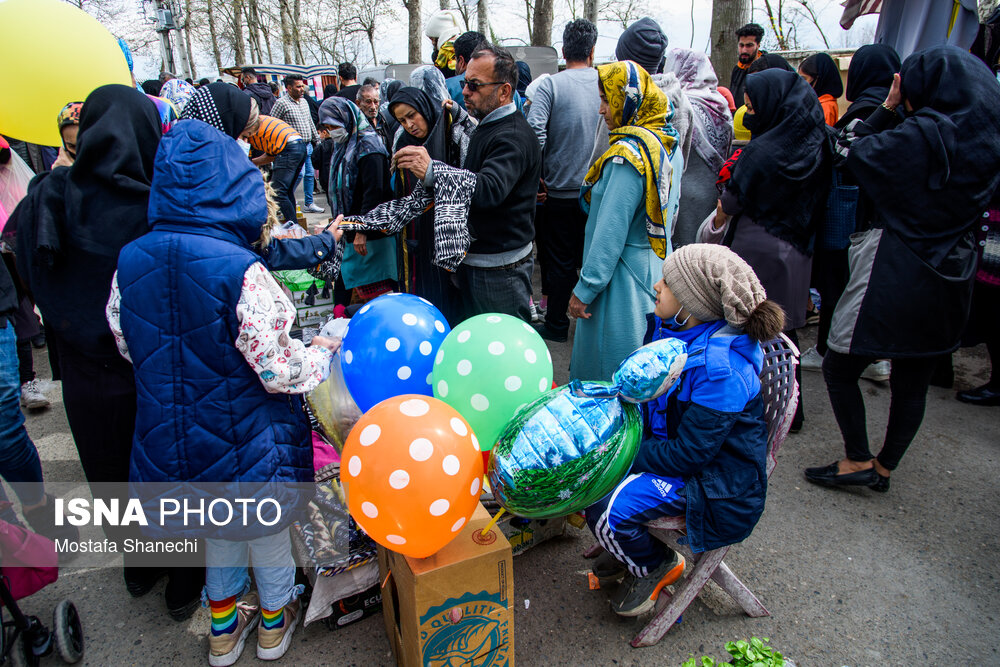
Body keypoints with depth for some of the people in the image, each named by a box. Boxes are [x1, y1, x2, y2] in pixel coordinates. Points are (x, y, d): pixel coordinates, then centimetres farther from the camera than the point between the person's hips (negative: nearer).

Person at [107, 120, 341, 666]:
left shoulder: (129, 261, -9)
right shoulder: (241, 271, -28)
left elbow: (127, 345, 5)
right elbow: (280, 371, -24)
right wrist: (321, 352, -5)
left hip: (168, 437, 5)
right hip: (243, 440, -5)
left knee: (217, 525, 28)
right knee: (266, 527, 21)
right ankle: (274, 620, 46)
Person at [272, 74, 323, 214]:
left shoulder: (304, 101, 15)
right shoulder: (281, 103, -9)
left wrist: (317, 140, 22)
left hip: (308, 145, 7)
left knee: (310, 174, 8)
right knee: (299, 173, -13)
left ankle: (309, 204, 17)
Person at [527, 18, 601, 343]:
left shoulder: (551, 85, -9)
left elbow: (535, 131, -20)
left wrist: (537, 176, -10)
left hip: (559, 191, -3)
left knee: (560, 259, 9)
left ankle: (556, 325, 19)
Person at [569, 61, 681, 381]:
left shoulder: (628, 154, -21)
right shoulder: (667, 143, 7)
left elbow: (611, 231, -23)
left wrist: (584, 289, -16)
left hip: (623, 280, -9)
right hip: (654, 273, 9)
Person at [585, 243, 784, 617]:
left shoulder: (720, 368, -30)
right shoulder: (669, 327, -5)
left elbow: (688, 454, -25)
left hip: (710, 478, -8)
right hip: (672, 444, 8)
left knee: (606, 510, -23)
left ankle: (657, 565, 11)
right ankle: (629, 545, 21)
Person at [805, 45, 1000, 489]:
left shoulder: (924, 133, -16)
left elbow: (850, 152, -9)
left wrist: (887, 108, 3)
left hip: (894, 275, -7)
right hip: (950, 279, 8)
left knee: (840, 368, 8)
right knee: (913, 383, 15)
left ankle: (858, 461, 13)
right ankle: (884, 468, 29)